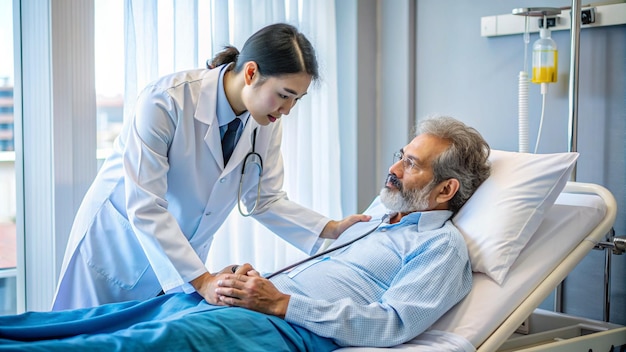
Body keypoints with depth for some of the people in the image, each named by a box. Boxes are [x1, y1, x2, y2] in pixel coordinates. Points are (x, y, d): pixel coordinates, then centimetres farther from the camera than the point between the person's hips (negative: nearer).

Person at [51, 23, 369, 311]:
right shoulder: (167, 101, -29)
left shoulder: (267, 122, -9)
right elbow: (144, 208, -32)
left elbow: (265, 200, -1)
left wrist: (330, 229, -16)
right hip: (118, 244, -5)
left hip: (183, 255, 5)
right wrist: (202, 280, -36)